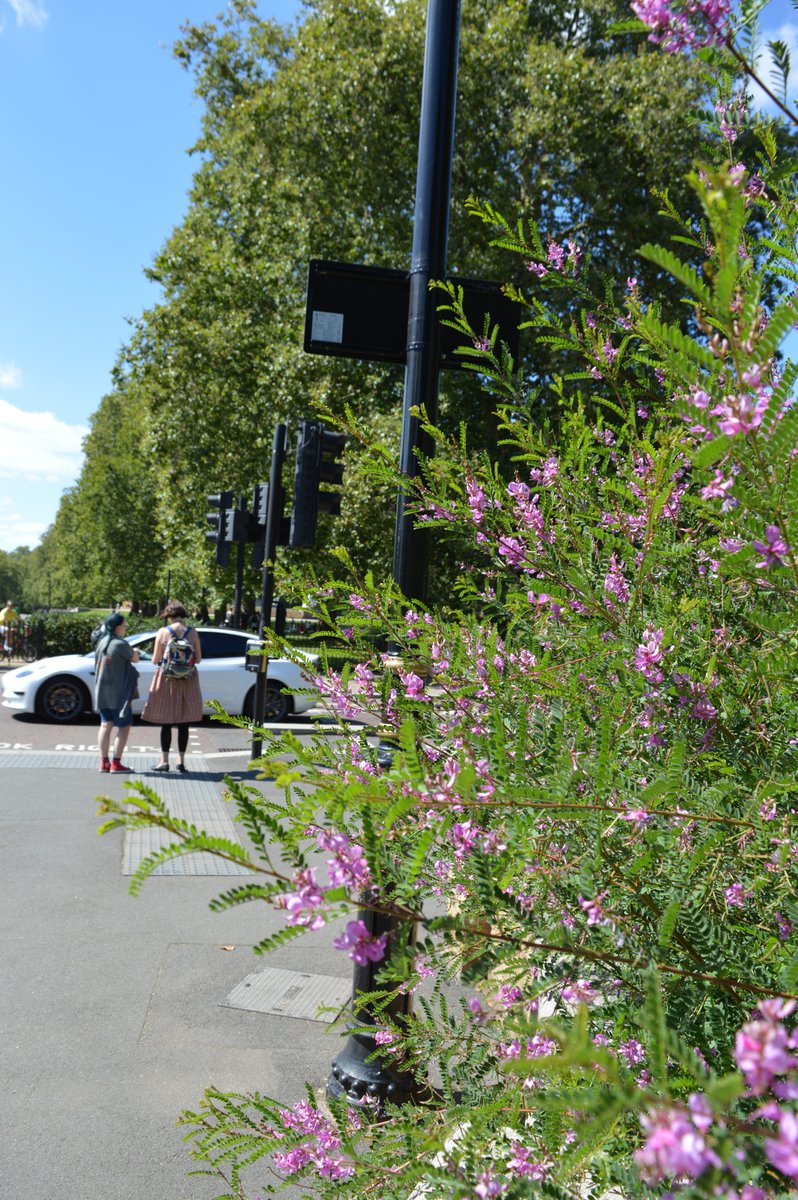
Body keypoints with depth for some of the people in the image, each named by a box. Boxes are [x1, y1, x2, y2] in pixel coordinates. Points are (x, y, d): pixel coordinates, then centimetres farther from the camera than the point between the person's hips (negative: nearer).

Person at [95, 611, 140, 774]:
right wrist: (133, 652, 15)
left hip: (101, 691, 8)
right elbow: (135, 659, -7)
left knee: (106, 725, 12)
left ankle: (104, 762, 14)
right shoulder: (120, 644, -18)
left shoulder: (102, 642, 7)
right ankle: (116, 763, -1)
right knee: (124, 726, 1)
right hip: (118, 692, -8)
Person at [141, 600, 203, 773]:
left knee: (166, 723, 5)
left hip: (166, 680, -2)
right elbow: (198, 659, 1)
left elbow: (155, 660, -5)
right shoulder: (193, 633, -2)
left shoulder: (163, 633, -8)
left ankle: (164, 761, 8)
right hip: (188, 681, 2)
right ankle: (181, 761, 11)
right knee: (183, 723, 8)